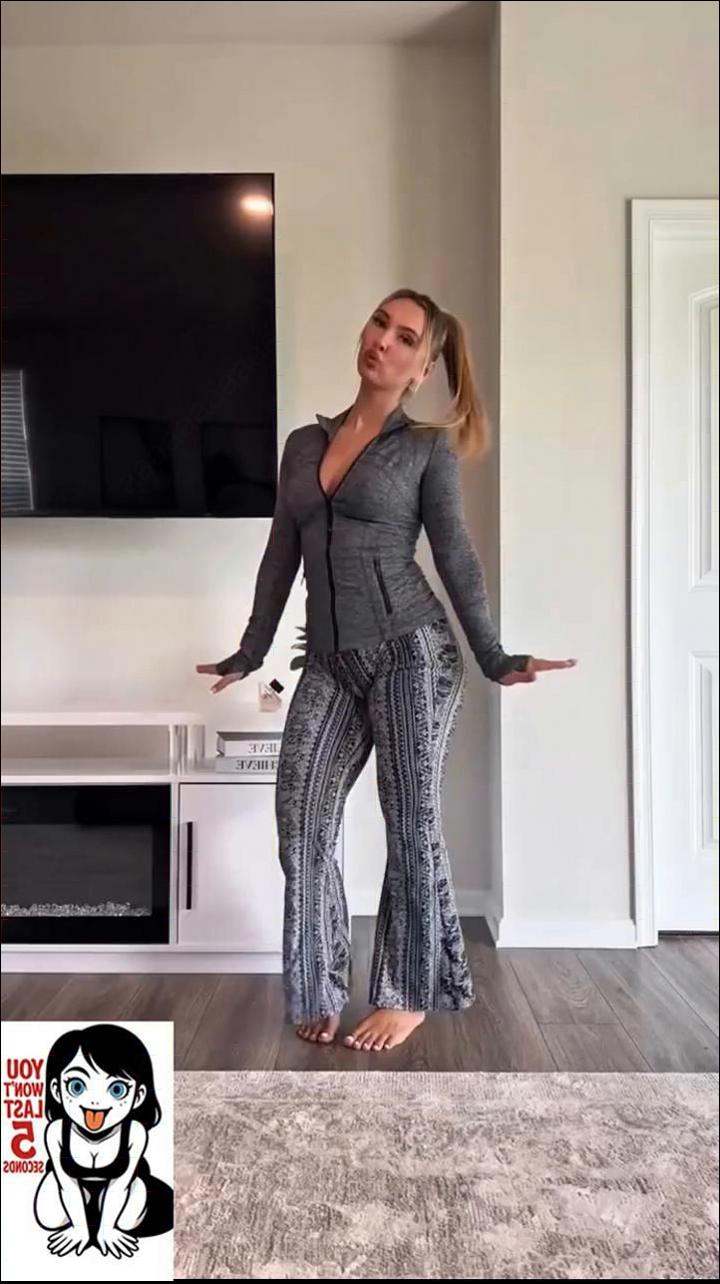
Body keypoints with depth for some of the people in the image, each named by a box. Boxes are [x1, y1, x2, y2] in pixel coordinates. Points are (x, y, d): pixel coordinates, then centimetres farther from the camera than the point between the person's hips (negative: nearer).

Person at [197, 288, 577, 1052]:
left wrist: (494, 659, -3)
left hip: (410, 650, -4)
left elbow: (455, 556, 1)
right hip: (330, 660, 4)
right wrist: (251, 651, 17)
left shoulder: (429, 448, 3)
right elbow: (281, 554, 16)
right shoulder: (304, 443, 14)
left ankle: (408, 994, 18)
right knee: (301, 813, -1)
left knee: (410, 822, 3)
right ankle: (318, 991, 15)